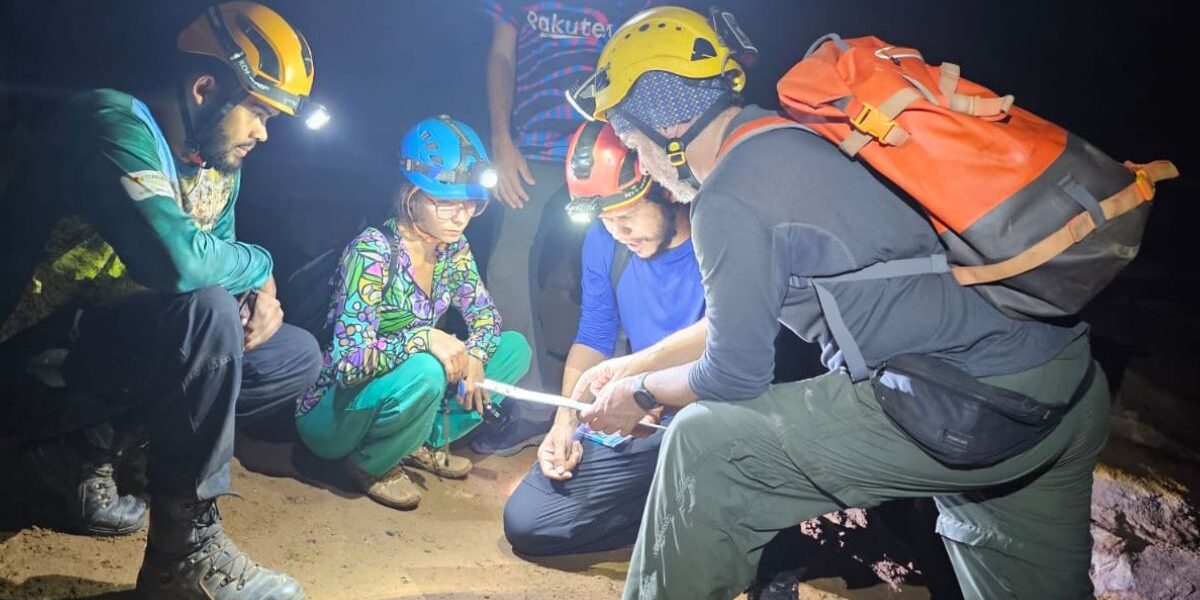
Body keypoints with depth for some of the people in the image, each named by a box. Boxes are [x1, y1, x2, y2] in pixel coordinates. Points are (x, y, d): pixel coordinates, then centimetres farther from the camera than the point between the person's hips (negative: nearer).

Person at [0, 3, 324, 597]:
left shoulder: (218, 164, 5)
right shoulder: (116, 124, -21)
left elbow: (218, 267, 12)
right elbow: (179, 261, -37)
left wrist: (260, 295, -11)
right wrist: (259, 264, -16)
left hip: (116, 349, 8)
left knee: (299, 357, 5)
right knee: (204, 312, -33)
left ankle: (83, 449, 5)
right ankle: (186, 551, -18)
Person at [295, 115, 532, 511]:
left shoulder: (453, 248, -4)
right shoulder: (373, 252, -25)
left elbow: (485, 315, 7)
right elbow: (348, 363, -30)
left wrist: (473, 358, -13)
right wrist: (425, 337, -36)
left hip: (396, 392, 7)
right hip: (332, 414, -6)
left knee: (515, 348, -3)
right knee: (424, 373, -38)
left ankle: (419, 443, 3)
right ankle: (371, 464, -7)